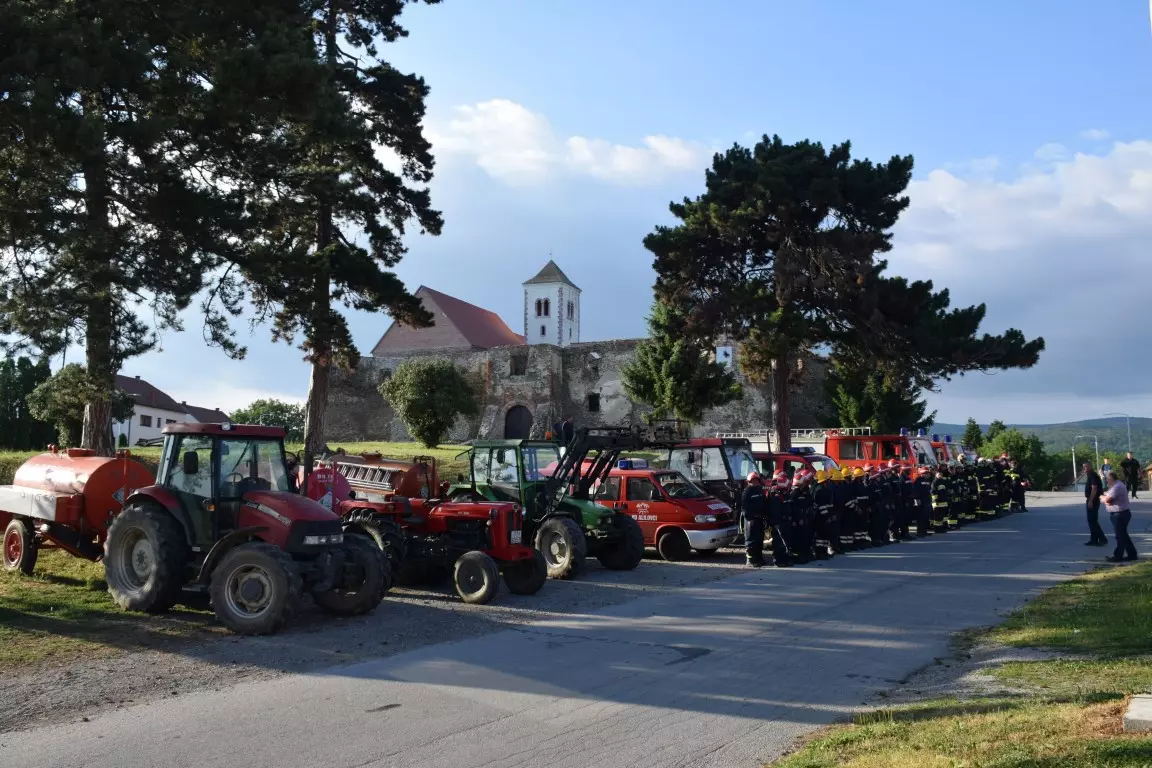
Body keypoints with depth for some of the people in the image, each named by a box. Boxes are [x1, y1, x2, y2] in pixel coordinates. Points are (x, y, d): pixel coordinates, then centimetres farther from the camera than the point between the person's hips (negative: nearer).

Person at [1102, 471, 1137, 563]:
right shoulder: (1116, 486, 15)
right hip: (1120, 514, 10)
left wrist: (1102, 497, -3)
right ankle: (1132, 554, 22)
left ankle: (1118, 556, 4)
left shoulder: (1117, 487, -20)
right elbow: (1107, 500, 18)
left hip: (1120, 514, -10)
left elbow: (1106, 499, -23)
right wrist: (1105, 498, -2)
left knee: (1120, 536, -2)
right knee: (1123, 535, 16)